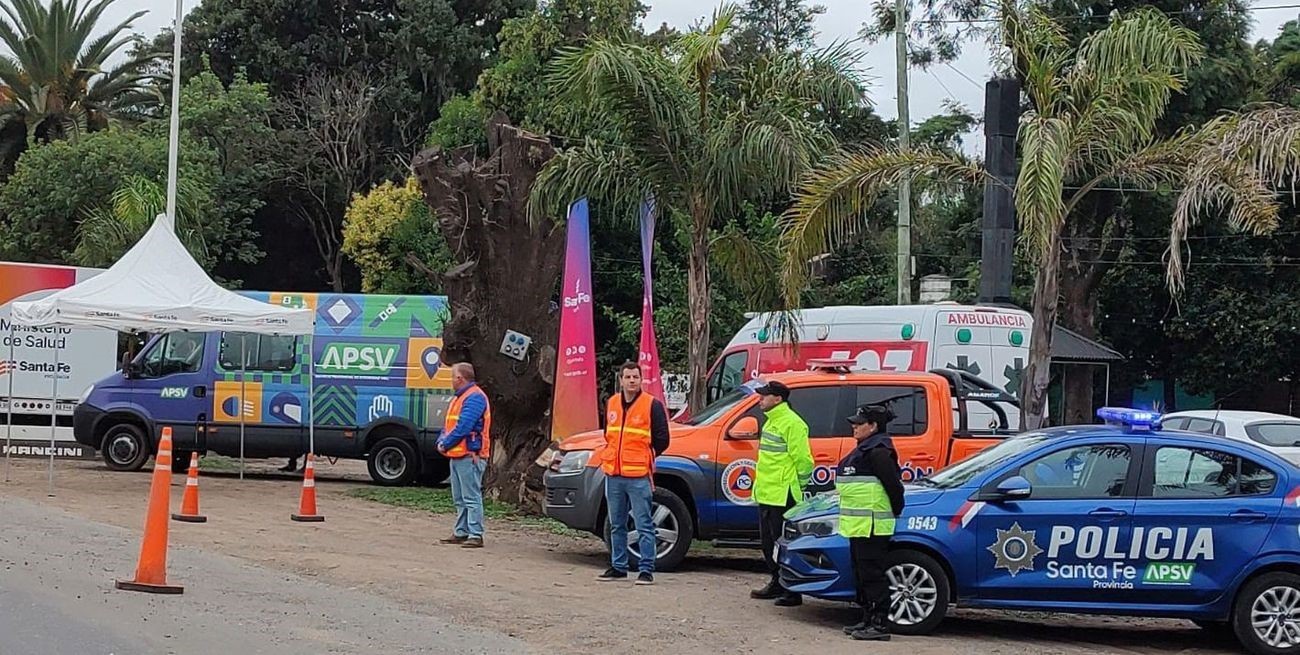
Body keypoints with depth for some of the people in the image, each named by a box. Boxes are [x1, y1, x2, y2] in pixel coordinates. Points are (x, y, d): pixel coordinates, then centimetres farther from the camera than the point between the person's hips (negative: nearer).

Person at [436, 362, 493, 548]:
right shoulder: (460, 397, 20)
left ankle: (476, 535, -11)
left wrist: (445, 444, -11)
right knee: (459, 498, 14)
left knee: (472, 497, -11)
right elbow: (448, 424, 22)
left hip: (469, 456, -11)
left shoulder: (474, 397, -14)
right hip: (457, 455, 11)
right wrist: (441, 441, 4)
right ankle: (461, 532, 20)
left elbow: (463, 427, -21)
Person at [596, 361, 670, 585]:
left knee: (644, 525, -5)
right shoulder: (612, 404, 12)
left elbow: (662, 440, -3)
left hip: (639, 477, -6)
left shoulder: (652, 405, -5)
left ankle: (646, 570, -3)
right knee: (616, 525, 13)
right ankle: (618, 567, 22)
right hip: (613, 475, 6)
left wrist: (644, 459, 3)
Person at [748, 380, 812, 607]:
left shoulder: (791, 423, -14)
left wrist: (796, 487, -10)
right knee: (768, 543, 15)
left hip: (782, 496, -10)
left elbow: (803, 460, -17)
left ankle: (792, 592, -3)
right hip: (766, 495, 10)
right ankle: (777, 584, 25)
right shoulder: (771, 421, 17)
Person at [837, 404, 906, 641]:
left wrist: (896, 513, -10)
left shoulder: (877, 452, -16)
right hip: (859, 526, 11)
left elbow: (893, 484, -19)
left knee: (872, 575, -8)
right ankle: (868, 620, 23)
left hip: (872, 526, -11)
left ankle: (880, 625, -5)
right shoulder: (864, 449, 17)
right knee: (862, 575, 15)